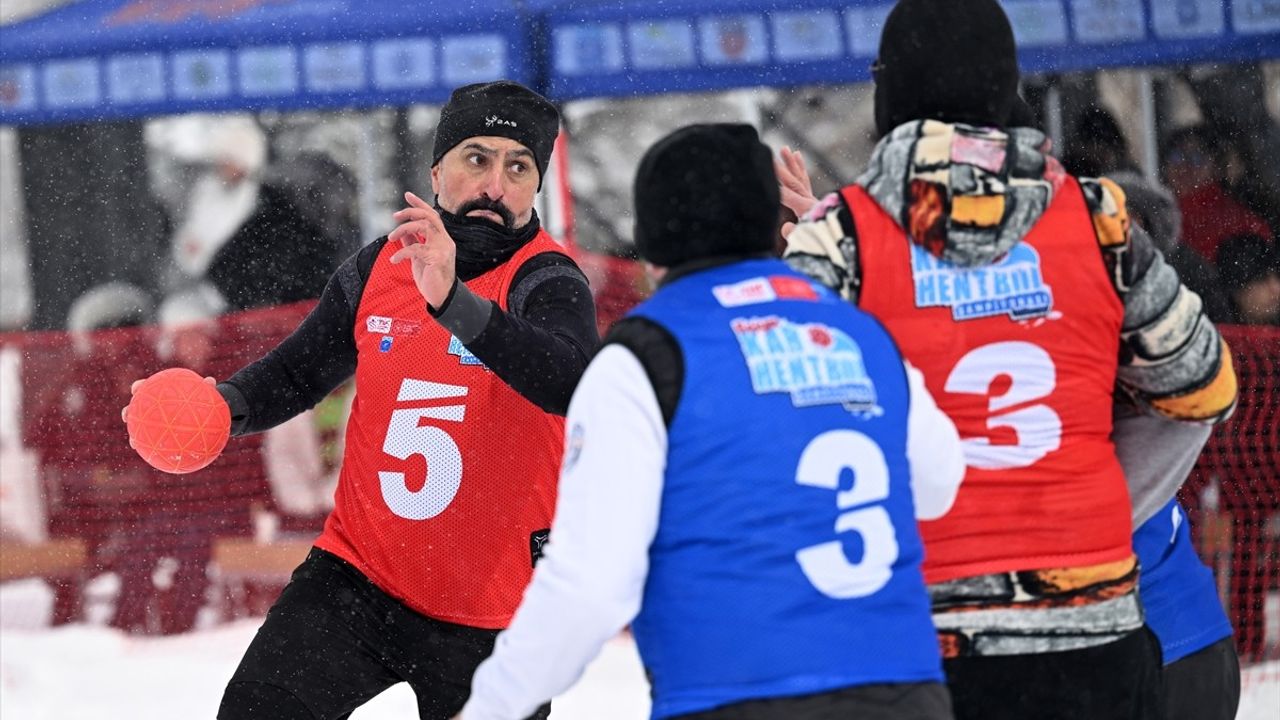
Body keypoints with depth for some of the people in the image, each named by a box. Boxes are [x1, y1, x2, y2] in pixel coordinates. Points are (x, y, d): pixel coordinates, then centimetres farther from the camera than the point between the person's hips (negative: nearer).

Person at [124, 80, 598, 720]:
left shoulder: (545, 281, -14)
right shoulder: (379, 267, 1)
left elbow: (573, 385, -36)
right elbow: (297, 372, 15)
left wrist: (454, 300, -49)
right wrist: (225, 404, -8)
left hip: (491, 611, -3)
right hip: (358, 572, 3)